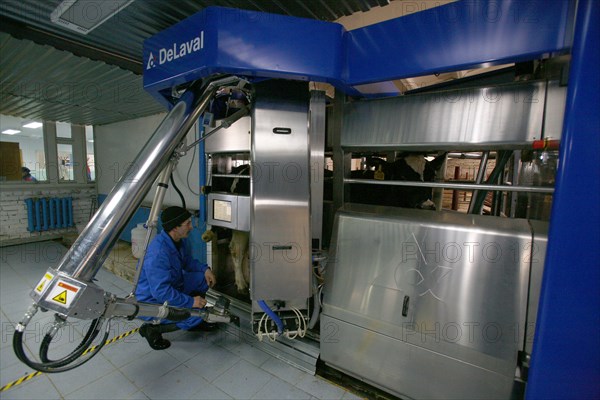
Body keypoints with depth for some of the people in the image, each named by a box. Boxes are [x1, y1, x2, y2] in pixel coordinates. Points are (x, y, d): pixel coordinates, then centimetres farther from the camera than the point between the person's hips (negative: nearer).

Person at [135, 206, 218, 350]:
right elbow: (161, 292, -33)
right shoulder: (158, 253, -34)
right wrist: (190, 302, -26)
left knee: (205, 278, -2)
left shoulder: (180, 240, -6)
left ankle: (195, 321, 14)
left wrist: (205, 269, -7)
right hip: (153, 300, -9)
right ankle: (152, 328, -1)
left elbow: (188, 261, 12)